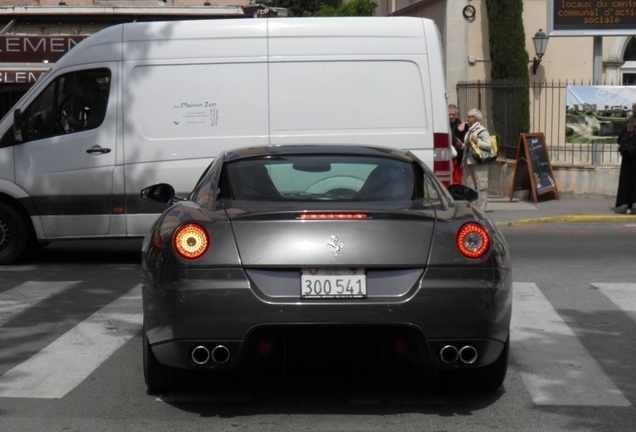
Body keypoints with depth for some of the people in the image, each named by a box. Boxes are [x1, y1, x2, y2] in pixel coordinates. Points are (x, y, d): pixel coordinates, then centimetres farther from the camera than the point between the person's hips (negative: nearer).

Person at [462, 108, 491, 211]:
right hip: (469, 162, 8)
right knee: (469, 184, 8)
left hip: (479, 161, -8)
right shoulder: (469, 131, 18)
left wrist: (477, 141, -18)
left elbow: (489, 145, -13)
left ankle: (481, 207, -2)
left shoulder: (482, 130, -6)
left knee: (480, 185, -5)